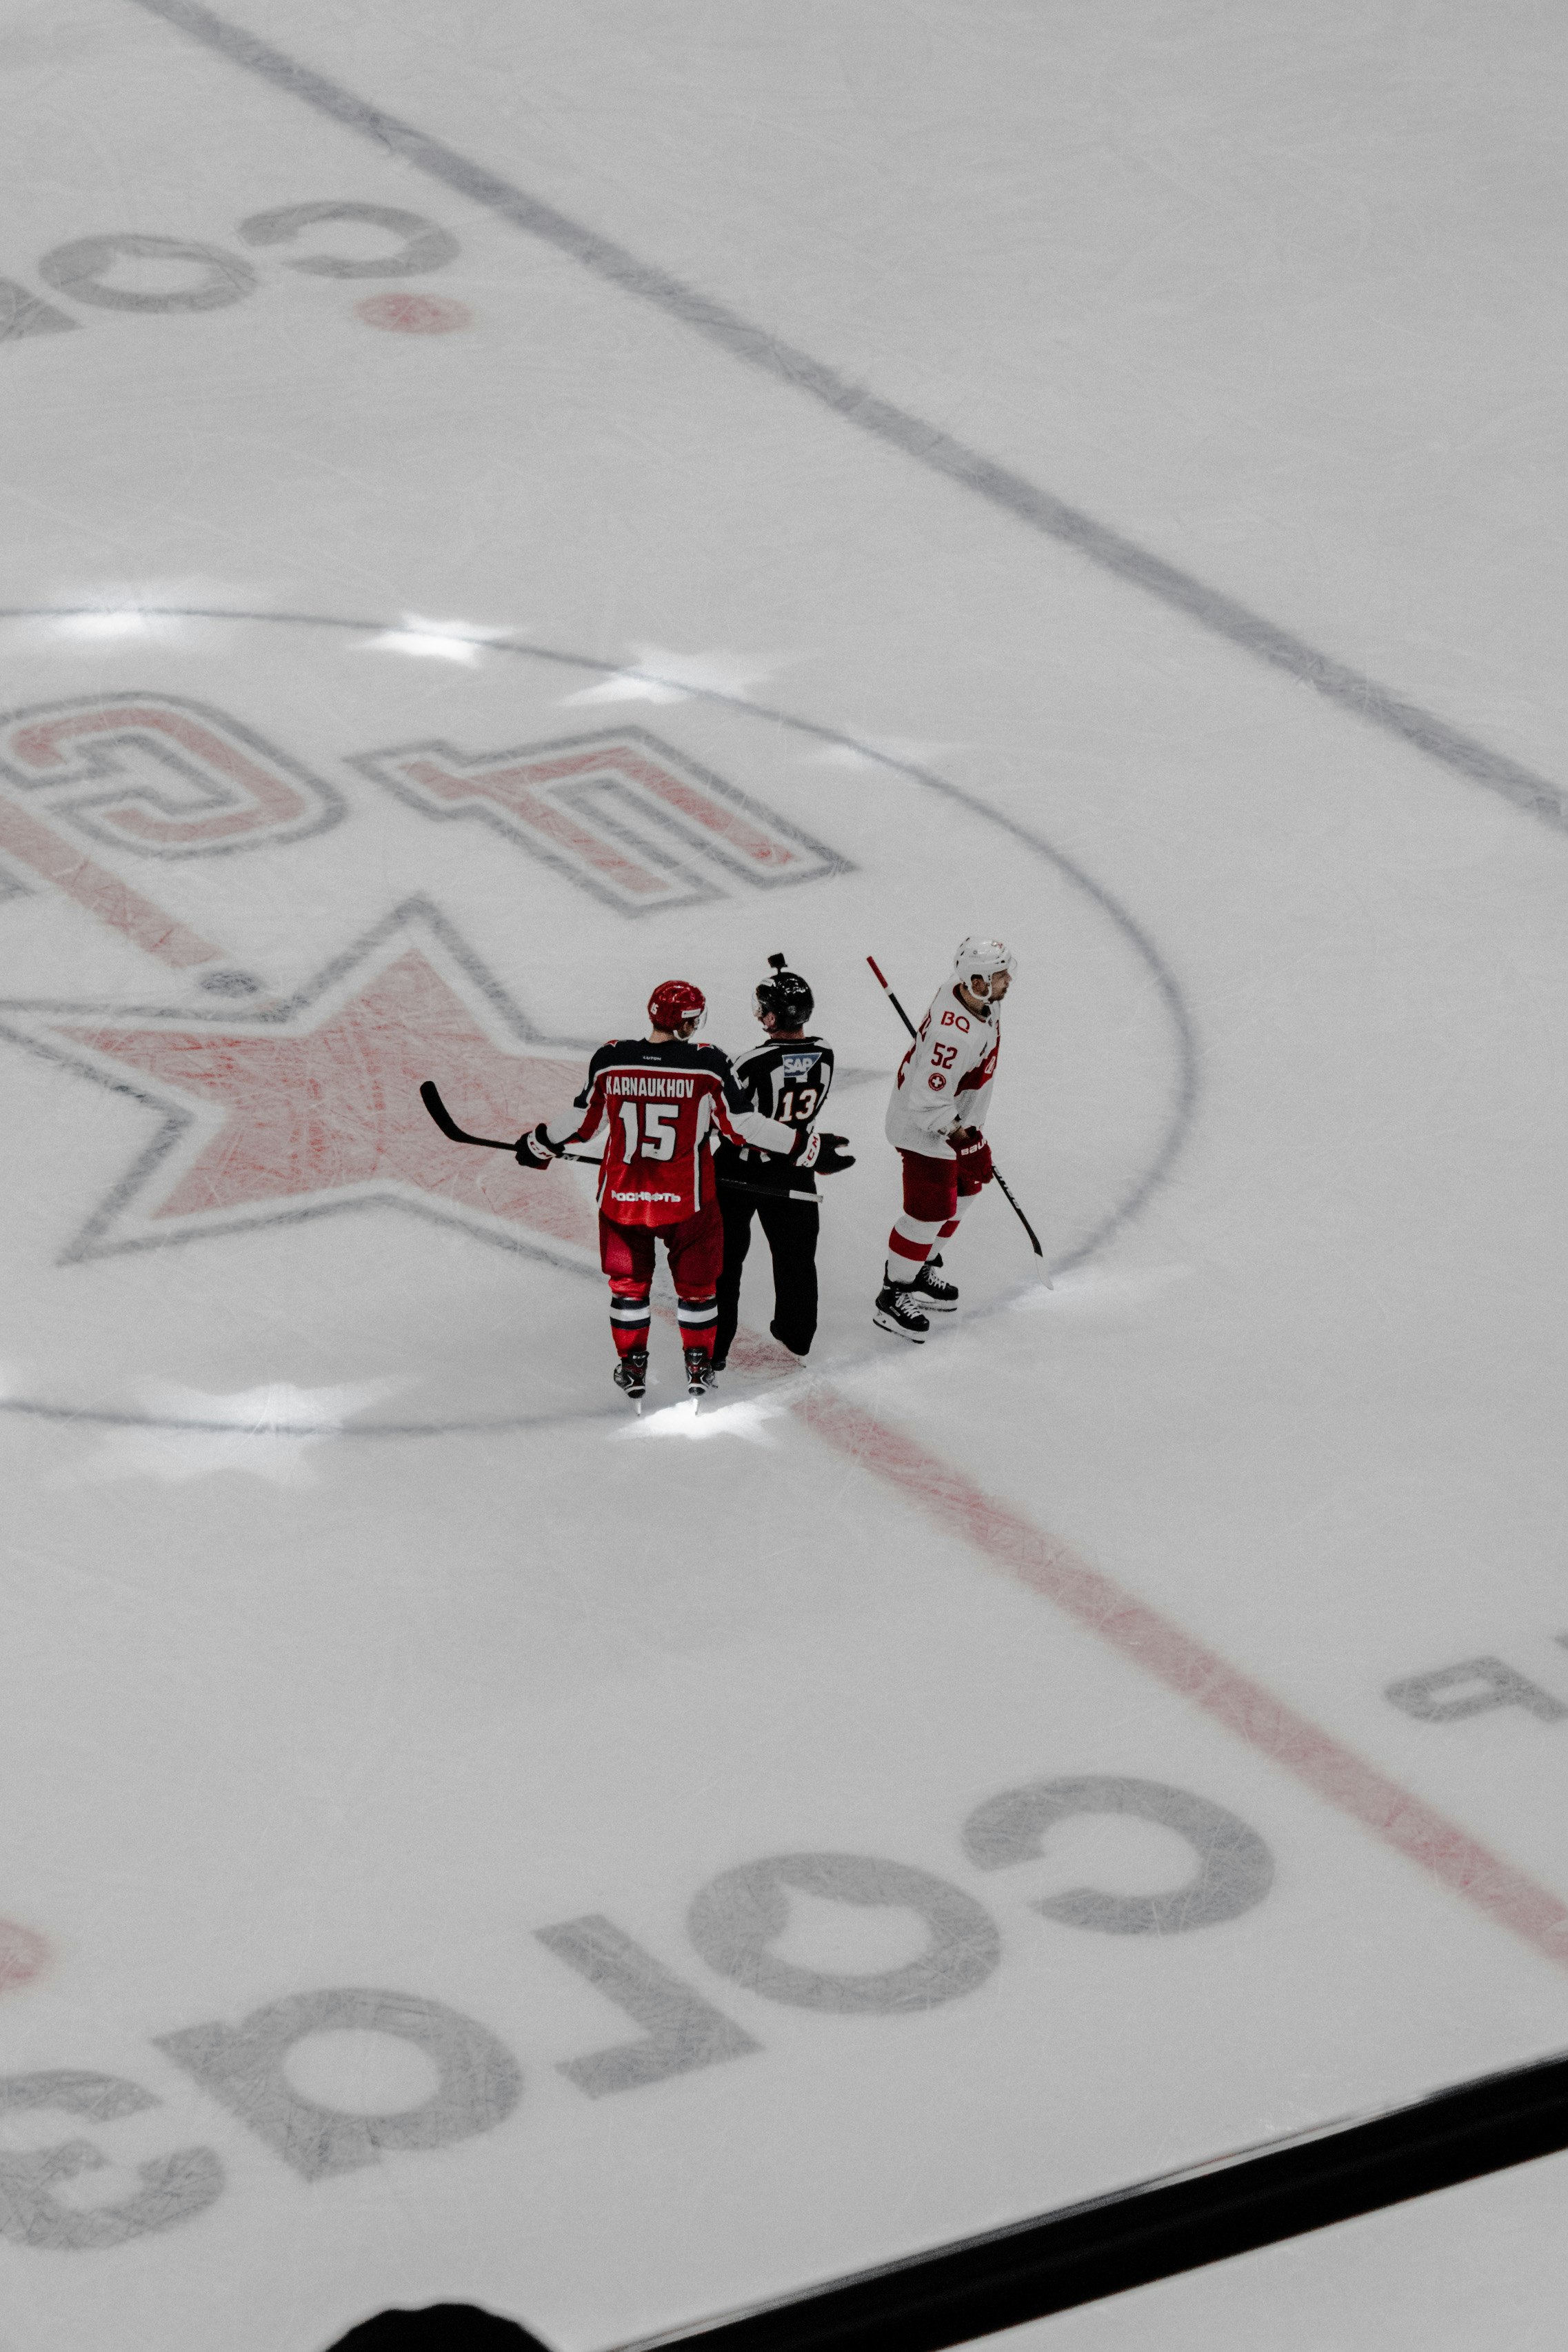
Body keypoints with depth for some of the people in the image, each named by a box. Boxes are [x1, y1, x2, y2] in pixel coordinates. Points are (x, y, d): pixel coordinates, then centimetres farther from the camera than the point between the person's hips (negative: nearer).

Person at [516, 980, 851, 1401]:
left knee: (629, 1280, 21)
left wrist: (539, 1143, 22)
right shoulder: (707, 1065, -16)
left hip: (622, 1194, 1)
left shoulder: (610, 1060, -10)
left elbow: (584, 1121, 3)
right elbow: (740, 1126, -11)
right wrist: (806, 1147, -1)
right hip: (687, 1199, -1)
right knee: (696, 1281, 20)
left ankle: (631, 1366, 27)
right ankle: (699, 1365, 28)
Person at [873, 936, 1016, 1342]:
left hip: (956, 1117, 10)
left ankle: (924, 1267, 43)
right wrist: (964, 1140, -32)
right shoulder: (952, 1035, -39)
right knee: (930, 1210, -3)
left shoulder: (978, 995, -9)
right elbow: (927, 1101, -34)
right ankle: (893, 1296, 11)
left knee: (962, 1190, 24)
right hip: (924, 1126, -10)